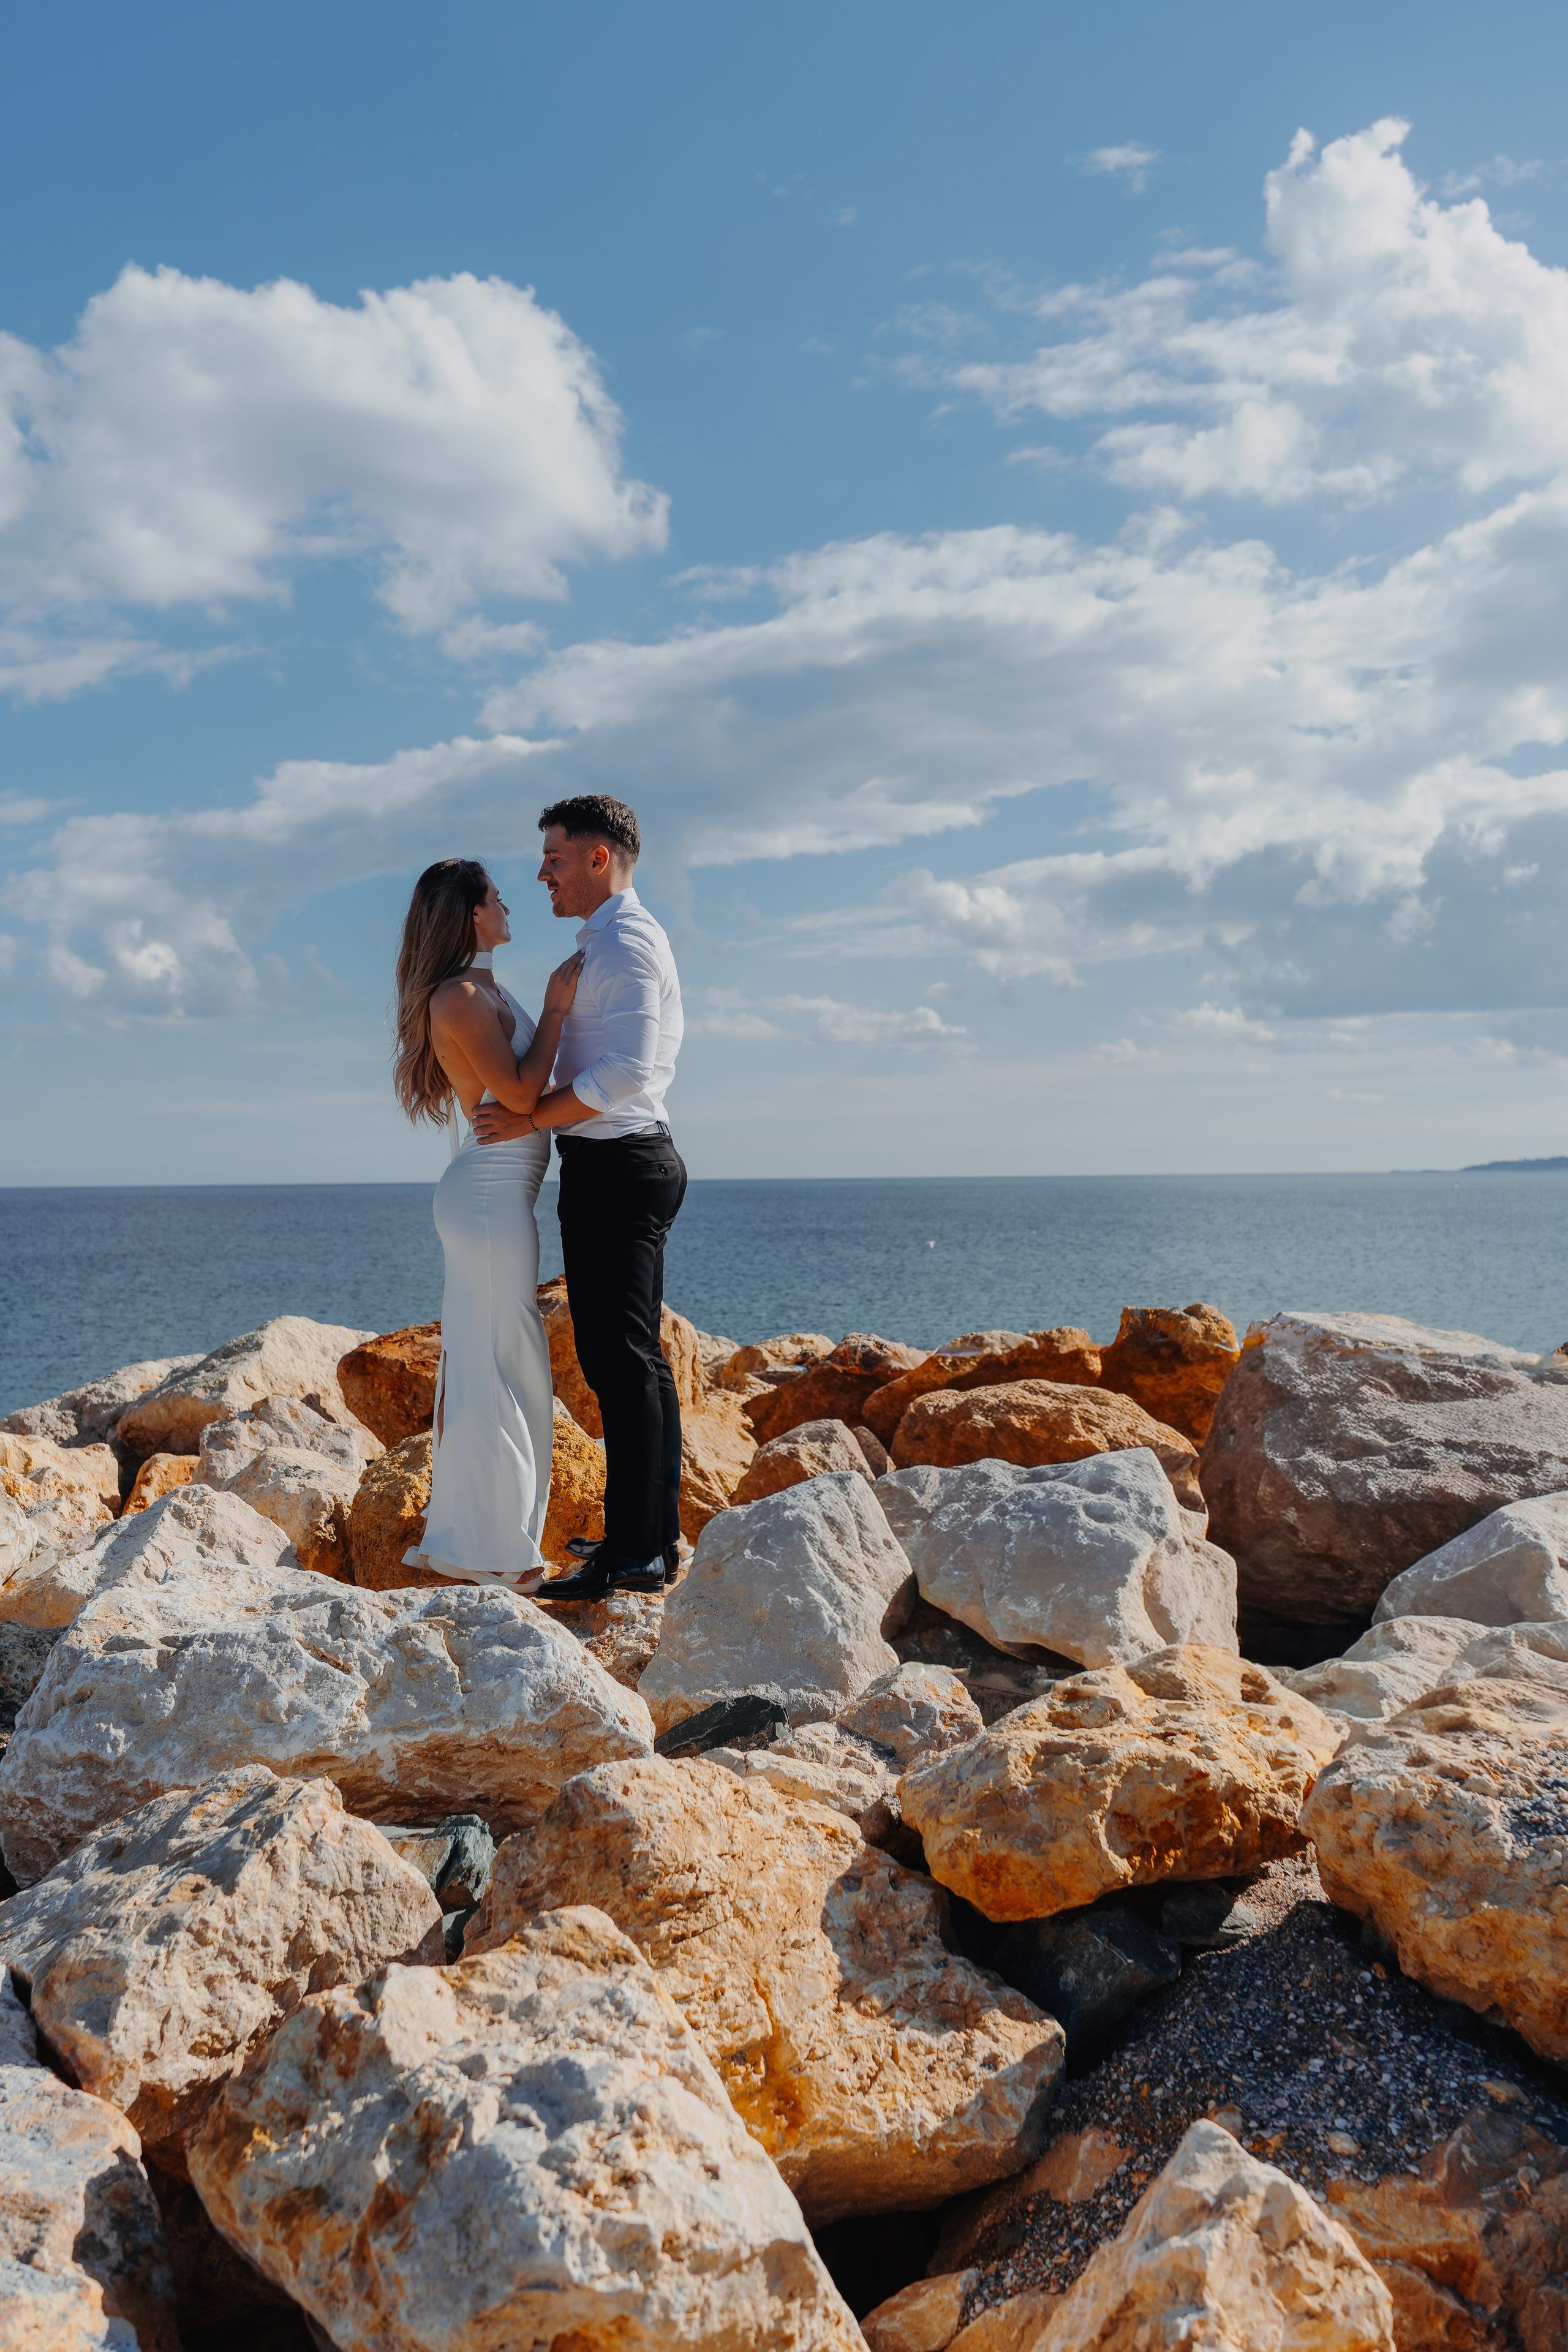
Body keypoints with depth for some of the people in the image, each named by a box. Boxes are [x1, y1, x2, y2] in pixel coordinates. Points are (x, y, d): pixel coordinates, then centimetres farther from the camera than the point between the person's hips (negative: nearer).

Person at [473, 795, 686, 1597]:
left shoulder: (627, 943, -12)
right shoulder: (605, 944, 21)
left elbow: (626, 1071, -24)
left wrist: (531, 1119, -17)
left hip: (616, 1166, -11)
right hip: (618, 1161, 11)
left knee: (620, 1357, -9)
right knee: (632, 1357, 12)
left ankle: (632, 1554, -6)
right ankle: (656, 1537, 19)